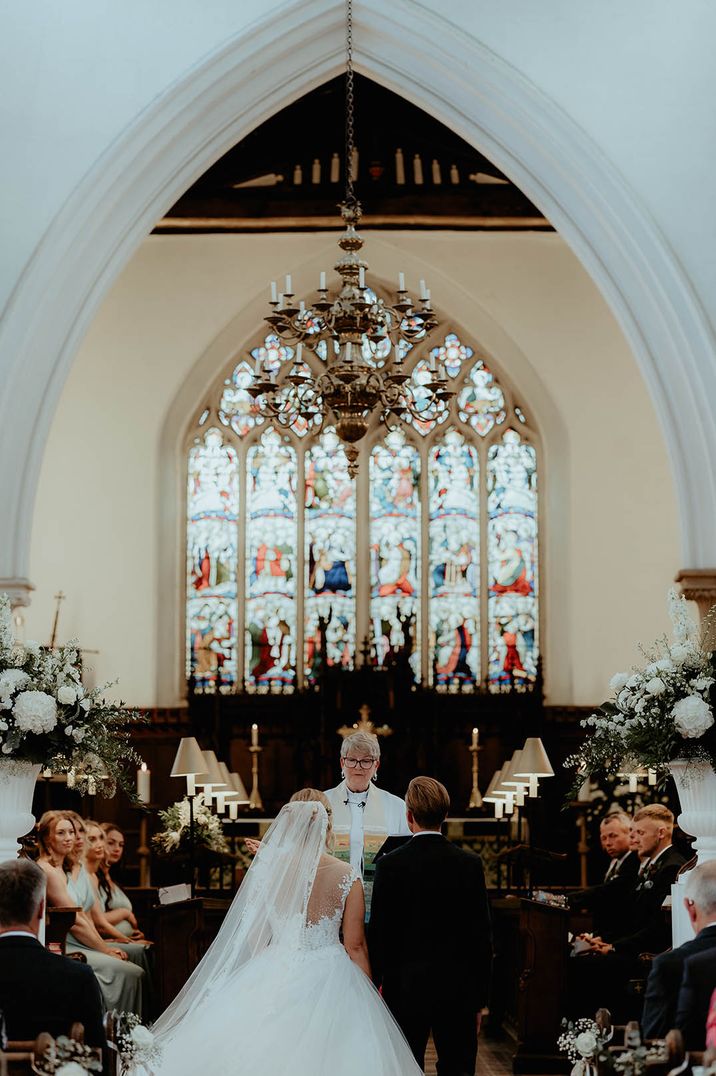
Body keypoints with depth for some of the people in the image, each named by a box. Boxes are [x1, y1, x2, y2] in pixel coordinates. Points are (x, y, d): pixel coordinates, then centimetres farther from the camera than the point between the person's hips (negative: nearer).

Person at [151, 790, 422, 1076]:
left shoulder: (268, 868, -7)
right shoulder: (346, 876, -10)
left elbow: (253, 938, 1)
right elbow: (355, 946, -6)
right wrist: (369, 994, 8)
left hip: (276, 977, 1)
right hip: (330, 984, -1)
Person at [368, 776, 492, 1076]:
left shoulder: (389, 865, -7)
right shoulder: (470, 864, -4)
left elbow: (378, 933, -4)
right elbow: (482, 937, -1)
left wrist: (375, 983, 9)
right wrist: (479, 1000, 6)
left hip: (405, 989, -1)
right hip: (458, 992, 1)